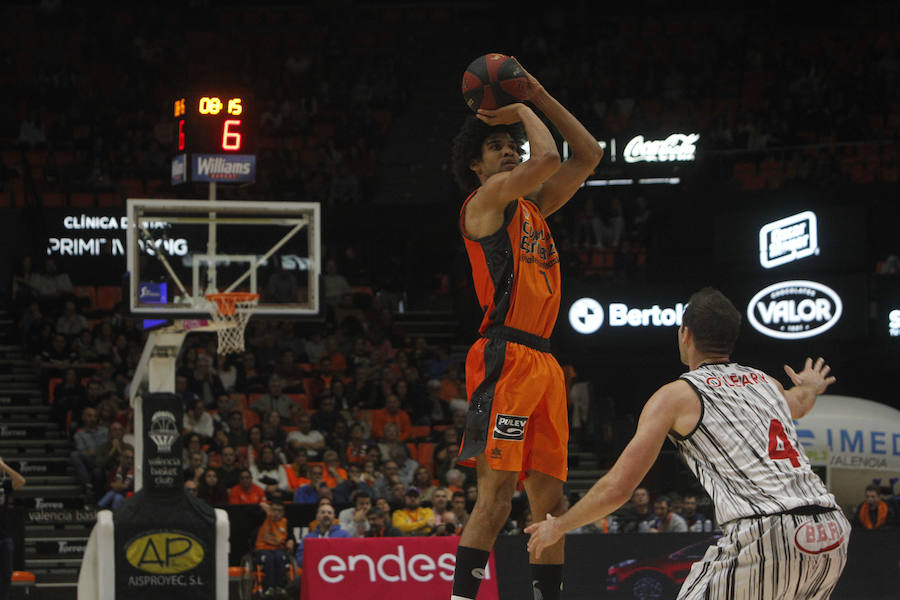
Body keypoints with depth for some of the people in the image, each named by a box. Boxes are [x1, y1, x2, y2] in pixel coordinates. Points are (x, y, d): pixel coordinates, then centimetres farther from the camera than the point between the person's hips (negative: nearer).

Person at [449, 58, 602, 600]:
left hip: (543, 362, 8)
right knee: (496, 496, -16)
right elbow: (548, 159, -14)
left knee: (550, 500, 8)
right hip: (506, 357, -8)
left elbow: (589, 155, 24)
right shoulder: (486, 199, 0)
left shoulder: (533, 207, 22)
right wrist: (525, 112, 4)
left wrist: (538, 96, 17)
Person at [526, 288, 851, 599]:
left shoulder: (676, 396, 8)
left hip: (766, 537, -6)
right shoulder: (768, 383, 25)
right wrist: (809, 387, 79)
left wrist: (558, 527, 23)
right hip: (831, 534, 6)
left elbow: (616, 488, 6)